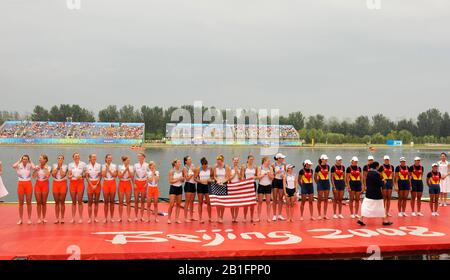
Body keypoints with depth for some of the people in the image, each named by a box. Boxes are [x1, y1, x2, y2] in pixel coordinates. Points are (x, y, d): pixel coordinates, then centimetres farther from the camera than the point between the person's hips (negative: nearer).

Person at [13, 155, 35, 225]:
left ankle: (29, 219, 9)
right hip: (20, 184, 1)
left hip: (28, 184, 0)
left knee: (28, 202, 3)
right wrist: (19, 161, -9)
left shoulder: (29, 166, -1)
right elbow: (13, 166, -23)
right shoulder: (18, 166, -1)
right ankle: (20, 219, 12)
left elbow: (34, 167, -23)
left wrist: (30, 161, -8)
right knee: (21, 203, 6)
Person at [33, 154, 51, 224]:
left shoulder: (48, 167, -2)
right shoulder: (37, 167, 3)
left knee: (44, 202, 1)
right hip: (38, 184, 2)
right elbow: (34, 176, -6)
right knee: (38, 202, 0)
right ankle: (39, 218, 6)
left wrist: (45, 168, -13)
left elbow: (48, 175, -20)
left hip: (45, 184, -2)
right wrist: (36, 169, -11)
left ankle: (44, 218, 11)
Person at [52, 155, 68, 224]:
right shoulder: (54, 165, 7)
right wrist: (57, 167, -7)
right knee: (56, 202, 4)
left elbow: (63, 175, -15)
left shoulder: (65, 166, 0)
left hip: (63, 183, -2)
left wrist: (60, 167, -8)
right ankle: (57, 218, 9)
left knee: (62, 202, 0)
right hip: (55, 183, 2)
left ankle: (62, 218, 6)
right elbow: (53, 175, -6)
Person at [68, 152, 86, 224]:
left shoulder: (83, 164, 0)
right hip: (72, 183, 2)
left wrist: (81, 176, -14)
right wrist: (70, 176, -15)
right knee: (73, 201, 5)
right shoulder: (70, 165, 5)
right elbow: (69, 176, 7)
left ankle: (80, 218, 4)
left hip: (80, 183, -2)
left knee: (80, 201, -3)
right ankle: (73, 218, 10)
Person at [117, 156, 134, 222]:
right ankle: (120, 217, 7)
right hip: (121, 184, 0)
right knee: (120, 201, 1)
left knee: (128, 201, 1)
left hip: (128, 184, 1)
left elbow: (132, 177, -8)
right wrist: (125, 170, -17)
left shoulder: (131, 167, 2)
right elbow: (119, 176, -10)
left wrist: (128, 170, -17)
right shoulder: (120, 167, 0)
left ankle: (128, 217, 5)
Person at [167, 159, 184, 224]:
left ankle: (176, 218, 11)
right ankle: (169, 218, 6)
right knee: (171, 204, -7)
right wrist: (178, 179, -18)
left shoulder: (181, 171, 6)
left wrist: (182, 179, -7)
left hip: (179, 188, 5)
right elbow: (170, 181, -13)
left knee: (178, 204, 5)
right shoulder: (172, 171, -8)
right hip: (173, 188, -5)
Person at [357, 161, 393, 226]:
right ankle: (385, 221, 18)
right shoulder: (376, 173, -17)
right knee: (380, 206, 7)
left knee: (366, 205, 6)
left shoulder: (368, 173, 4)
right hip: (376, 193, -6)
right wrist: (383, 182, 3)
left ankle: (361, 219, -3)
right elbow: (380, 184, -16)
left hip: (369, 192, 6)